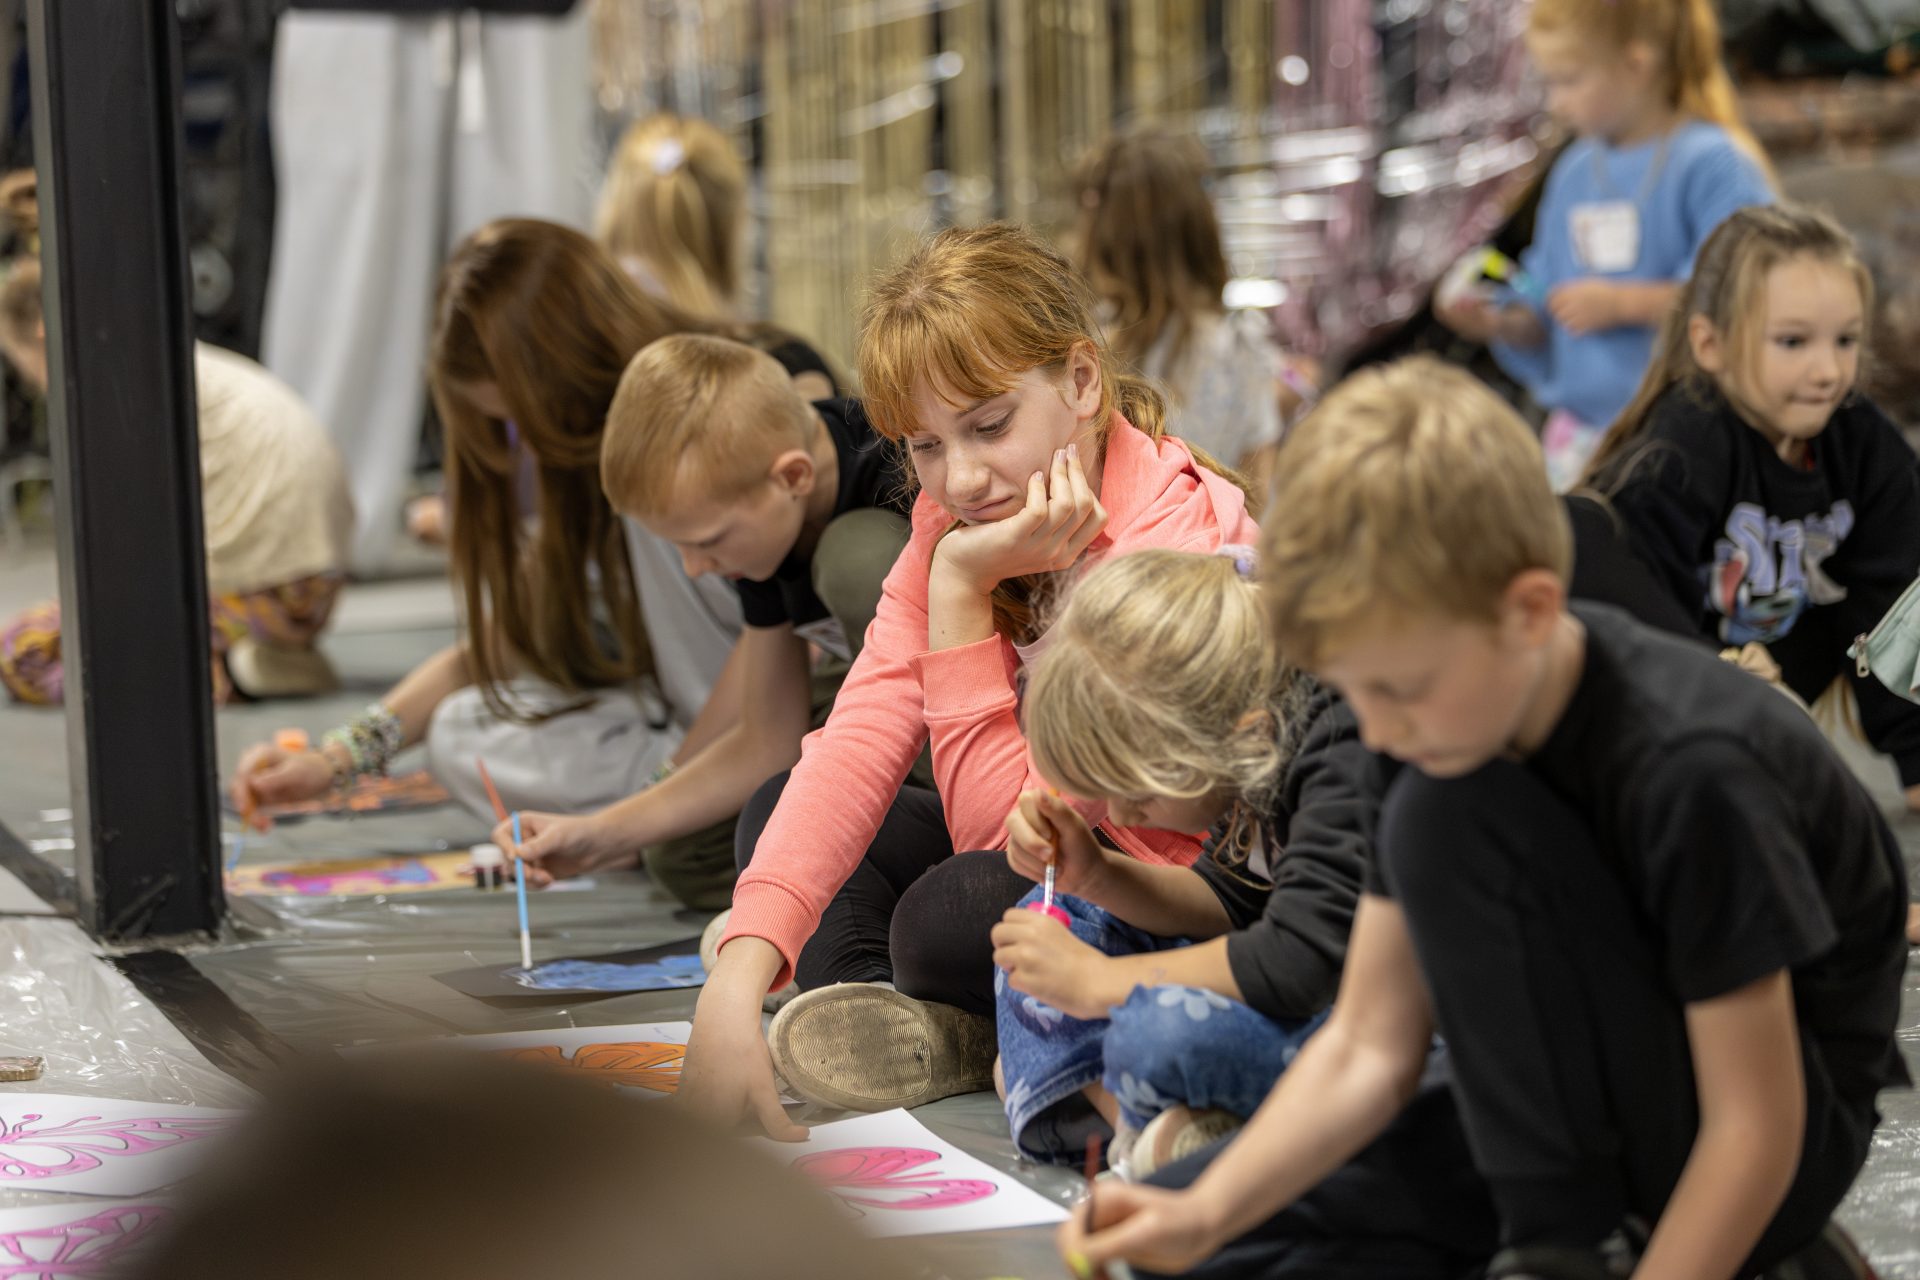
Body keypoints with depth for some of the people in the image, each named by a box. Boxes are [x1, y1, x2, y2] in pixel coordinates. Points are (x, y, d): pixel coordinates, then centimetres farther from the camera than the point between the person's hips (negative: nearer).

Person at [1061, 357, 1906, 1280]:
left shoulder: (1694, 770, -29)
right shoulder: (1457, 696, -7)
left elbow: (1754, 1127, -25)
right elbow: (1370, 1048, -6)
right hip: (1591, 1121, 7)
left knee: (1451, 822, -24)